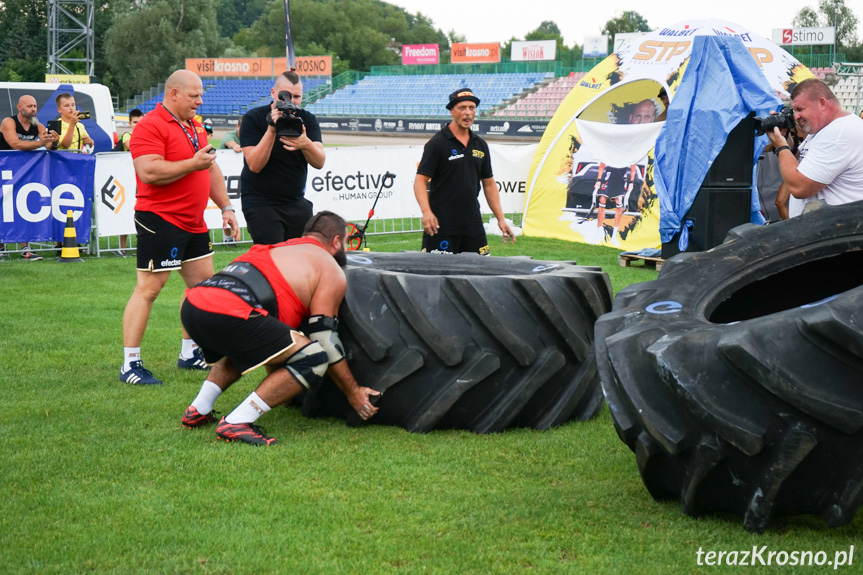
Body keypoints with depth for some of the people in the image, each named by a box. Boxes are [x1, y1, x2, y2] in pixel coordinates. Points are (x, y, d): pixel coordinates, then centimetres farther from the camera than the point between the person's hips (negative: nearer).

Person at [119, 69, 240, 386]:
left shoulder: (194, 126, 18)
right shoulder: (150, 126, -12)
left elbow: (211, 169, 26)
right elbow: (149, 172, -24)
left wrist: (226, 207, 19)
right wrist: (193, 163, -19)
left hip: (193, 223, 9)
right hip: (160, 220, -9)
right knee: (148, 288, -8)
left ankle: (190, 354, 25)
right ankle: (130, 365, -5)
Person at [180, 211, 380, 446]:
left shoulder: (277, 248, 37)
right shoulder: (331, 271, 14)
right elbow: (324, 338, 6)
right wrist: (353, 393, 15)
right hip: (229, 313, -9)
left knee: (243, 347, 39)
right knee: (313, 360, -2)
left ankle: (198, 411, 26)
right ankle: (236, 423, -8)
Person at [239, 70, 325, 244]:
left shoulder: (307, 119, 3)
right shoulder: (253, 118, -7)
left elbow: (319, 162, -9)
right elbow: (254, 165, -17)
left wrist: (306, 144, -31)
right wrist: (271, 130, -27)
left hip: (296, 202, 4)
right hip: (261, 203, -4)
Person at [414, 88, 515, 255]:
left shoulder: (480, 145, 13)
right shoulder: (437, 143, -5)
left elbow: (489, 183, 19)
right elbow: (420, 180, -11)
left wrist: (501, 219, 13)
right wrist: (426, 212, -26)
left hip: (473, 224, 6)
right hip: (442, 225, -6)